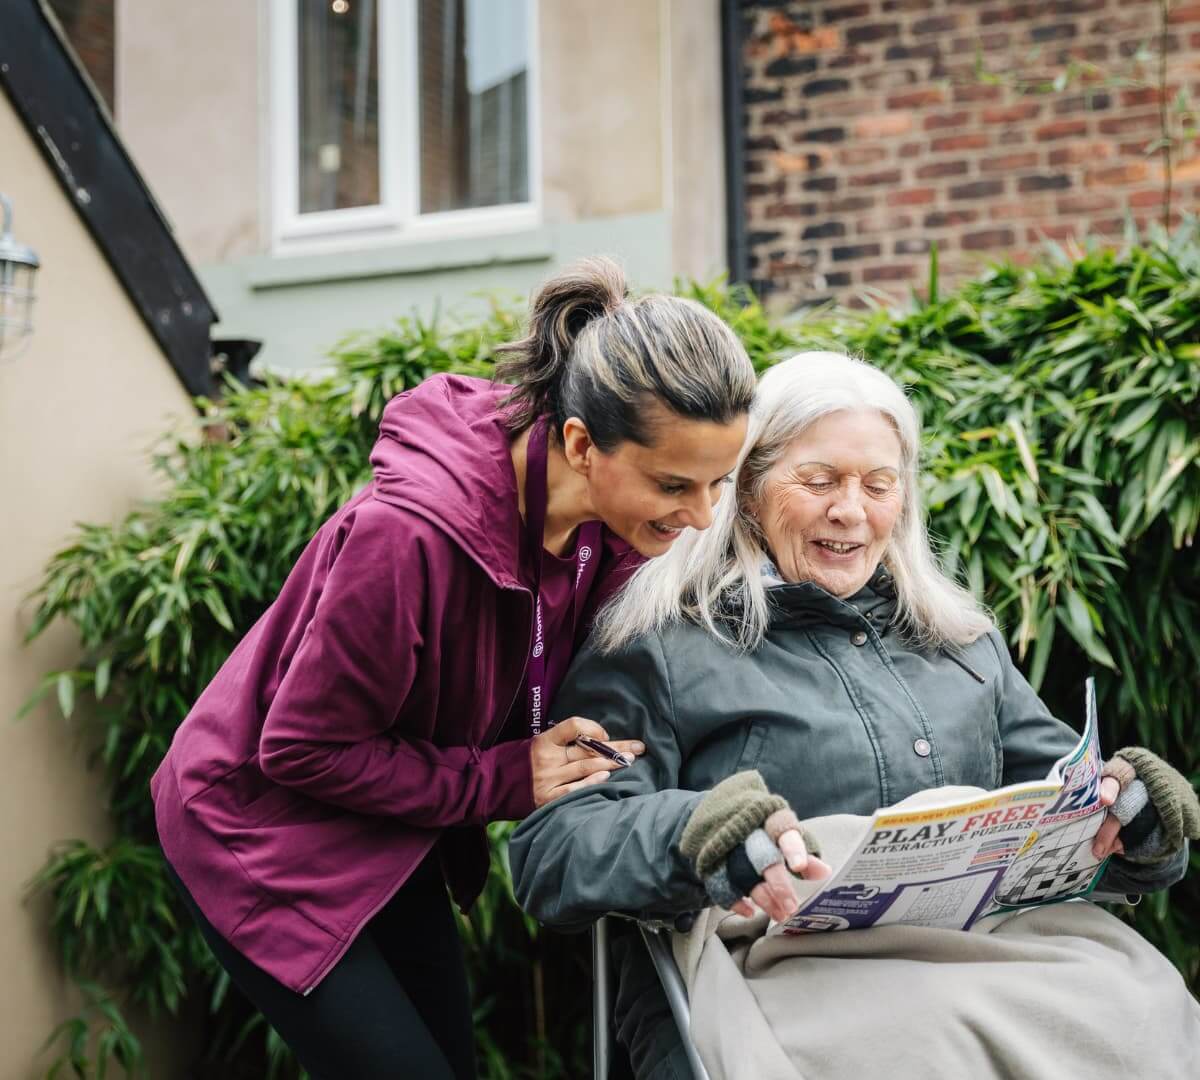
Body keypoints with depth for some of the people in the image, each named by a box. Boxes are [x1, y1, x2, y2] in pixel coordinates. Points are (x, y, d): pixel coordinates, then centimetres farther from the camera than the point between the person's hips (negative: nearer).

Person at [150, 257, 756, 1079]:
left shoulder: (611, 521, -13)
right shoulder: (412, 534, -35)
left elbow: (551, 696, 3)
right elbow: (304, 751, -24)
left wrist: (595, 755, -17)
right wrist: (508, 780, -25)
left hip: (394, 837, 7)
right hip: (265, 833, -7)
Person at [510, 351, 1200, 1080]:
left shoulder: (963, 640, 24)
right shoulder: (660, 648, 6)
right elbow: (552, 852, -4)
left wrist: (1123, 808, -3)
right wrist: (692, 834, -25)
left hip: (987, 955, 6)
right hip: (773, 980, -5)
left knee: (1139, 1016, -24)